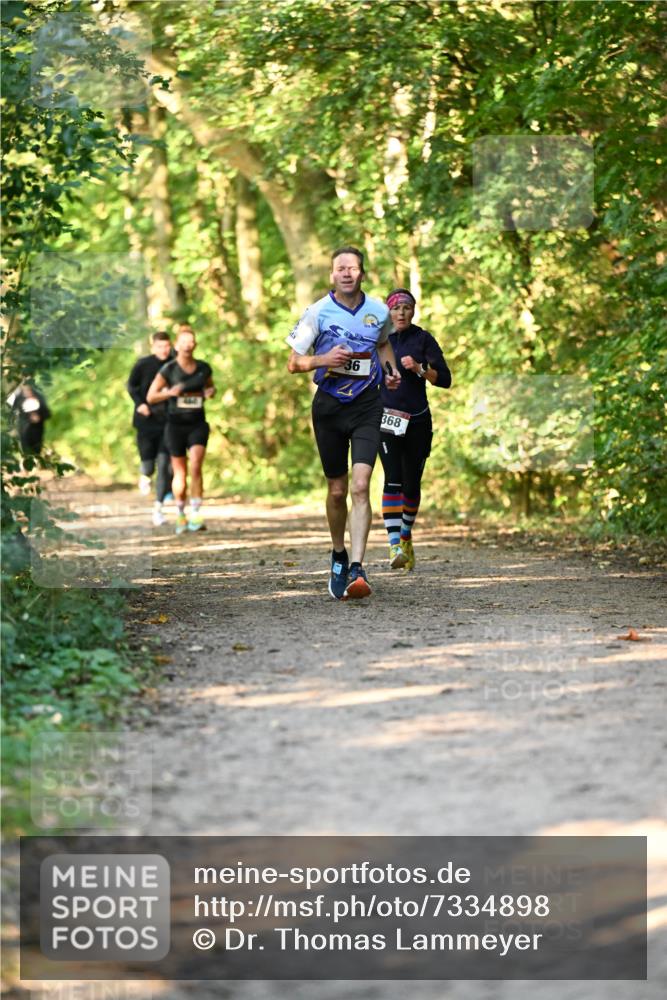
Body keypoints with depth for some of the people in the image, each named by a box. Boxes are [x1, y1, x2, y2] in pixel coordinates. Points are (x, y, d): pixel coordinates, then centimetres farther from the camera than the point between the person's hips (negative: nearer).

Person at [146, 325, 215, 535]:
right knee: (180, 473, 6)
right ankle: (180, 515, 25)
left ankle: (195, 515, -14)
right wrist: (169, 392, -21)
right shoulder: (168, 370, -6)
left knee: (196, 467, -18)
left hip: (198, 424, 1)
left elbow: (210, 387, 21)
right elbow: (150, 397, -3)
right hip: (176, 425, -1)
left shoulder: (204, 368, 2)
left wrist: (211, 392, -3)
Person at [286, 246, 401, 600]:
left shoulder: (378, 311, 3)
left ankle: (356, 569, -21)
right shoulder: (317, 312, -4)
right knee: (337, 490, 8)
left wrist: (392, 369, 8)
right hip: (329, 406, 0)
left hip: (367, 405, 0)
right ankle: (338, 556, 32)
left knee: (360, 486, -15)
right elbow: (293, 363, -1)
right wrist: (323, 360, -19)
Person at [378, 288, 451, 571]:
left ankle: (406, 536, 31)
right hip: (386, 418, -1)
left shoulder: (423, 340, 2)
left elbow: (444, 379, -5)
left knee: (411, 484, 5)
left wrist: (419, 368, -20)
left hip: (417, 420, 1)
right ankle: (394, 545, -24)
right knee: (393, 479, -17)